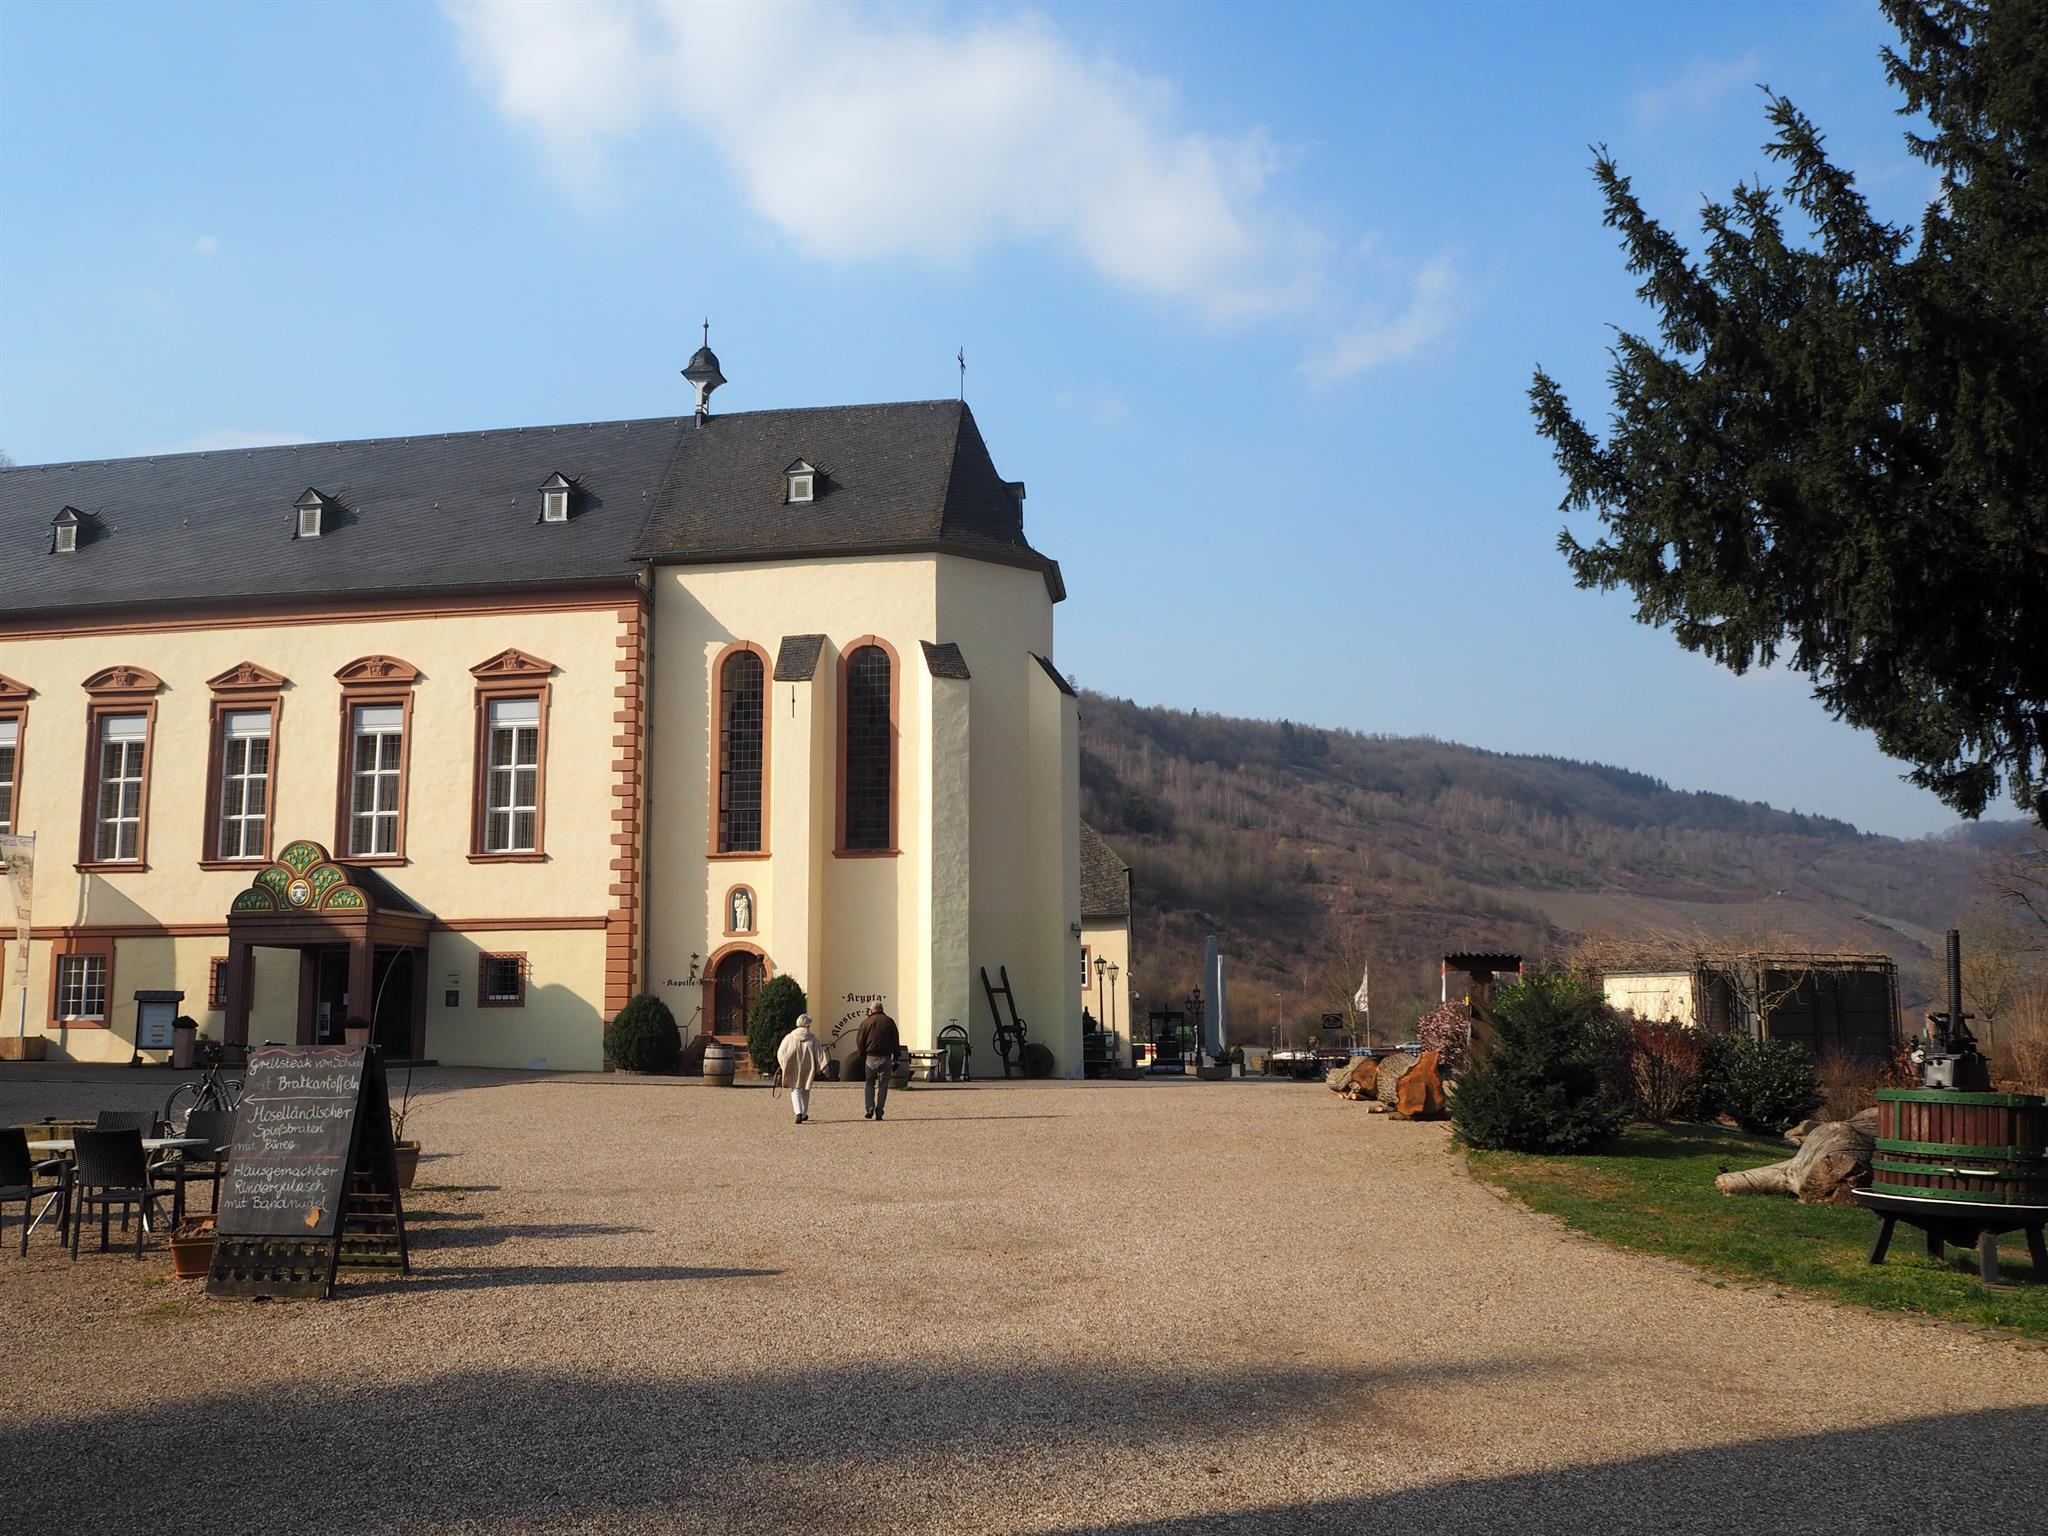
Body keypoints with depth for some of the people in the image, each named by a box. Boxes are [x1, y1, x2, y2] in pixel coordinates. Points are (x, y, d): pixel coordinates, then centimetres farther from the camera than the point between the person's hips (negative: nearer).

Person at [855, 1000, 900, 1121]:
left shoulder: (866, 1022, 1)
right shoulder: (889, 1022, 5)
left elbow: (860, 1042, 0)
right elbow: (895, 1042, 6)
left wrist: (862, 1057, 10)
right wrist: (895, 1059, 10)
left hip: (871, 1057, -1)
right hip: (886, 1058, 1)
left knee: (869, 1083, 12)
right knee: (883, 1085, 6)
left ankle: (870, 1109, -2)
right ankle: (879, 1112, 1)